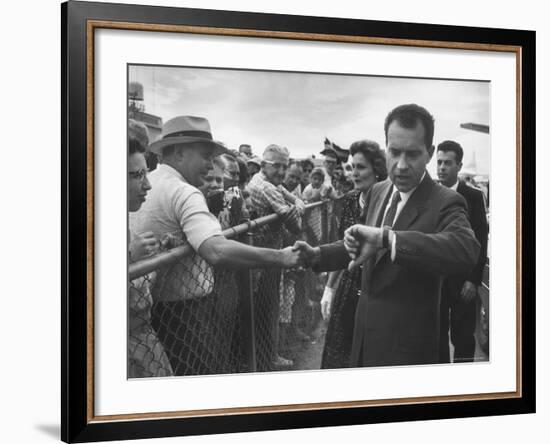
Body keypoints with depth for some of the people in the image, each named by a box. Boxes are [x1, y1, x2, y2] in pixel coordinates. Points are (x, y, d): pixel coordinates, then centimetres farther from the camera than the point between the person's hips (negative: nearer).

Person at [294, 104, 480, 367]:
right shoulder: (377, 192, 5)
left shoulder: (445, 204, -19)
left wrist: (385, 237, -44)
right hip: (365, 332, 7)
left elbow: (466, 251, -40)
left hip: (406, 343, -6)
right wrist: (317, 255, 4)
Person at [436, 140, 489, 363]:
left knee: (463, 337, 3)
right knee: (437, 336, 7)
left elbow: (481, 241, -3)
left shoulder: (474, 197, -1)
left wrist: (474, 280, -9)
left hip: (463, 281, -2)